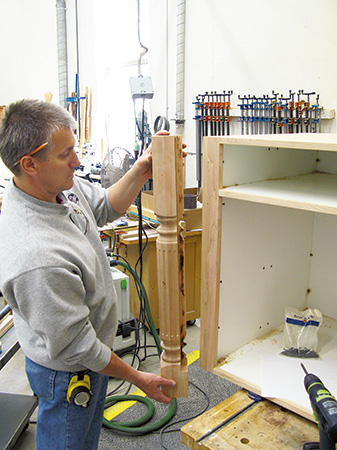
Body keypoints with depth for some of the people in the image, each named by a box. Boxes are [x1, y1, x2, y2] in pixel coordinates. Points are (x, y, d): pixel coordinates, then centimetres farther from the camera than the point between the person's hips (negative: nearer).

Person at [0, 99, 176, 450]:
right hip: (67, 372, -8)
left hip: (92, 347, 8)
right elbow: (74, 347, -29)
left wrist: (141, 171, -12)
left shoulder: (58, 185, -13)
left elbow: (106, 207, 6)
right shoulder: (36, 258, -40)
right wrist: (138, 378, -15)